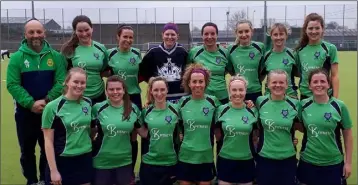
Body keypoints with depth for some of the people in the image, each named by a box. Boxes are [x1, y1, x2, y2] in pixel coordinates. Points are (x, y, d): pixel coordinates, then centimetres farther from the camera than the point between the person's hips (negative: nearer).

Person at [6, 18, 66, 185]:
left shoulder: (55, 56, -2)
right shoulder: (17, 57, -4)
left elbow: (61, 81, -6)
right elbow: (12, 84, -10)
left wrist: (46, 101, -18)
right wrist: (31, 104, -20)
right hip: (25, 112, 0)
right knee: (27, 149, 12)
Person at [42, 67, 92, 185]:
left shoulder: (88, 103, 1)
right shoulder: (53, 107, -13)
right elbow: (48, 141, -11)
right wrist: (53, 170, -12)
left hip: (85, 159, 4)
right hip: (62, 161, -4)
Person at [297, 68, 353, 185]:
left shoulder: (339, 106, -8)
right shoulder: (303, 105, -4)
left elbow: (347, 136, -1)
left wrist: (348, 162, -1)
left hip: (334, 163, -1)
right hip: (308, 162, 1)